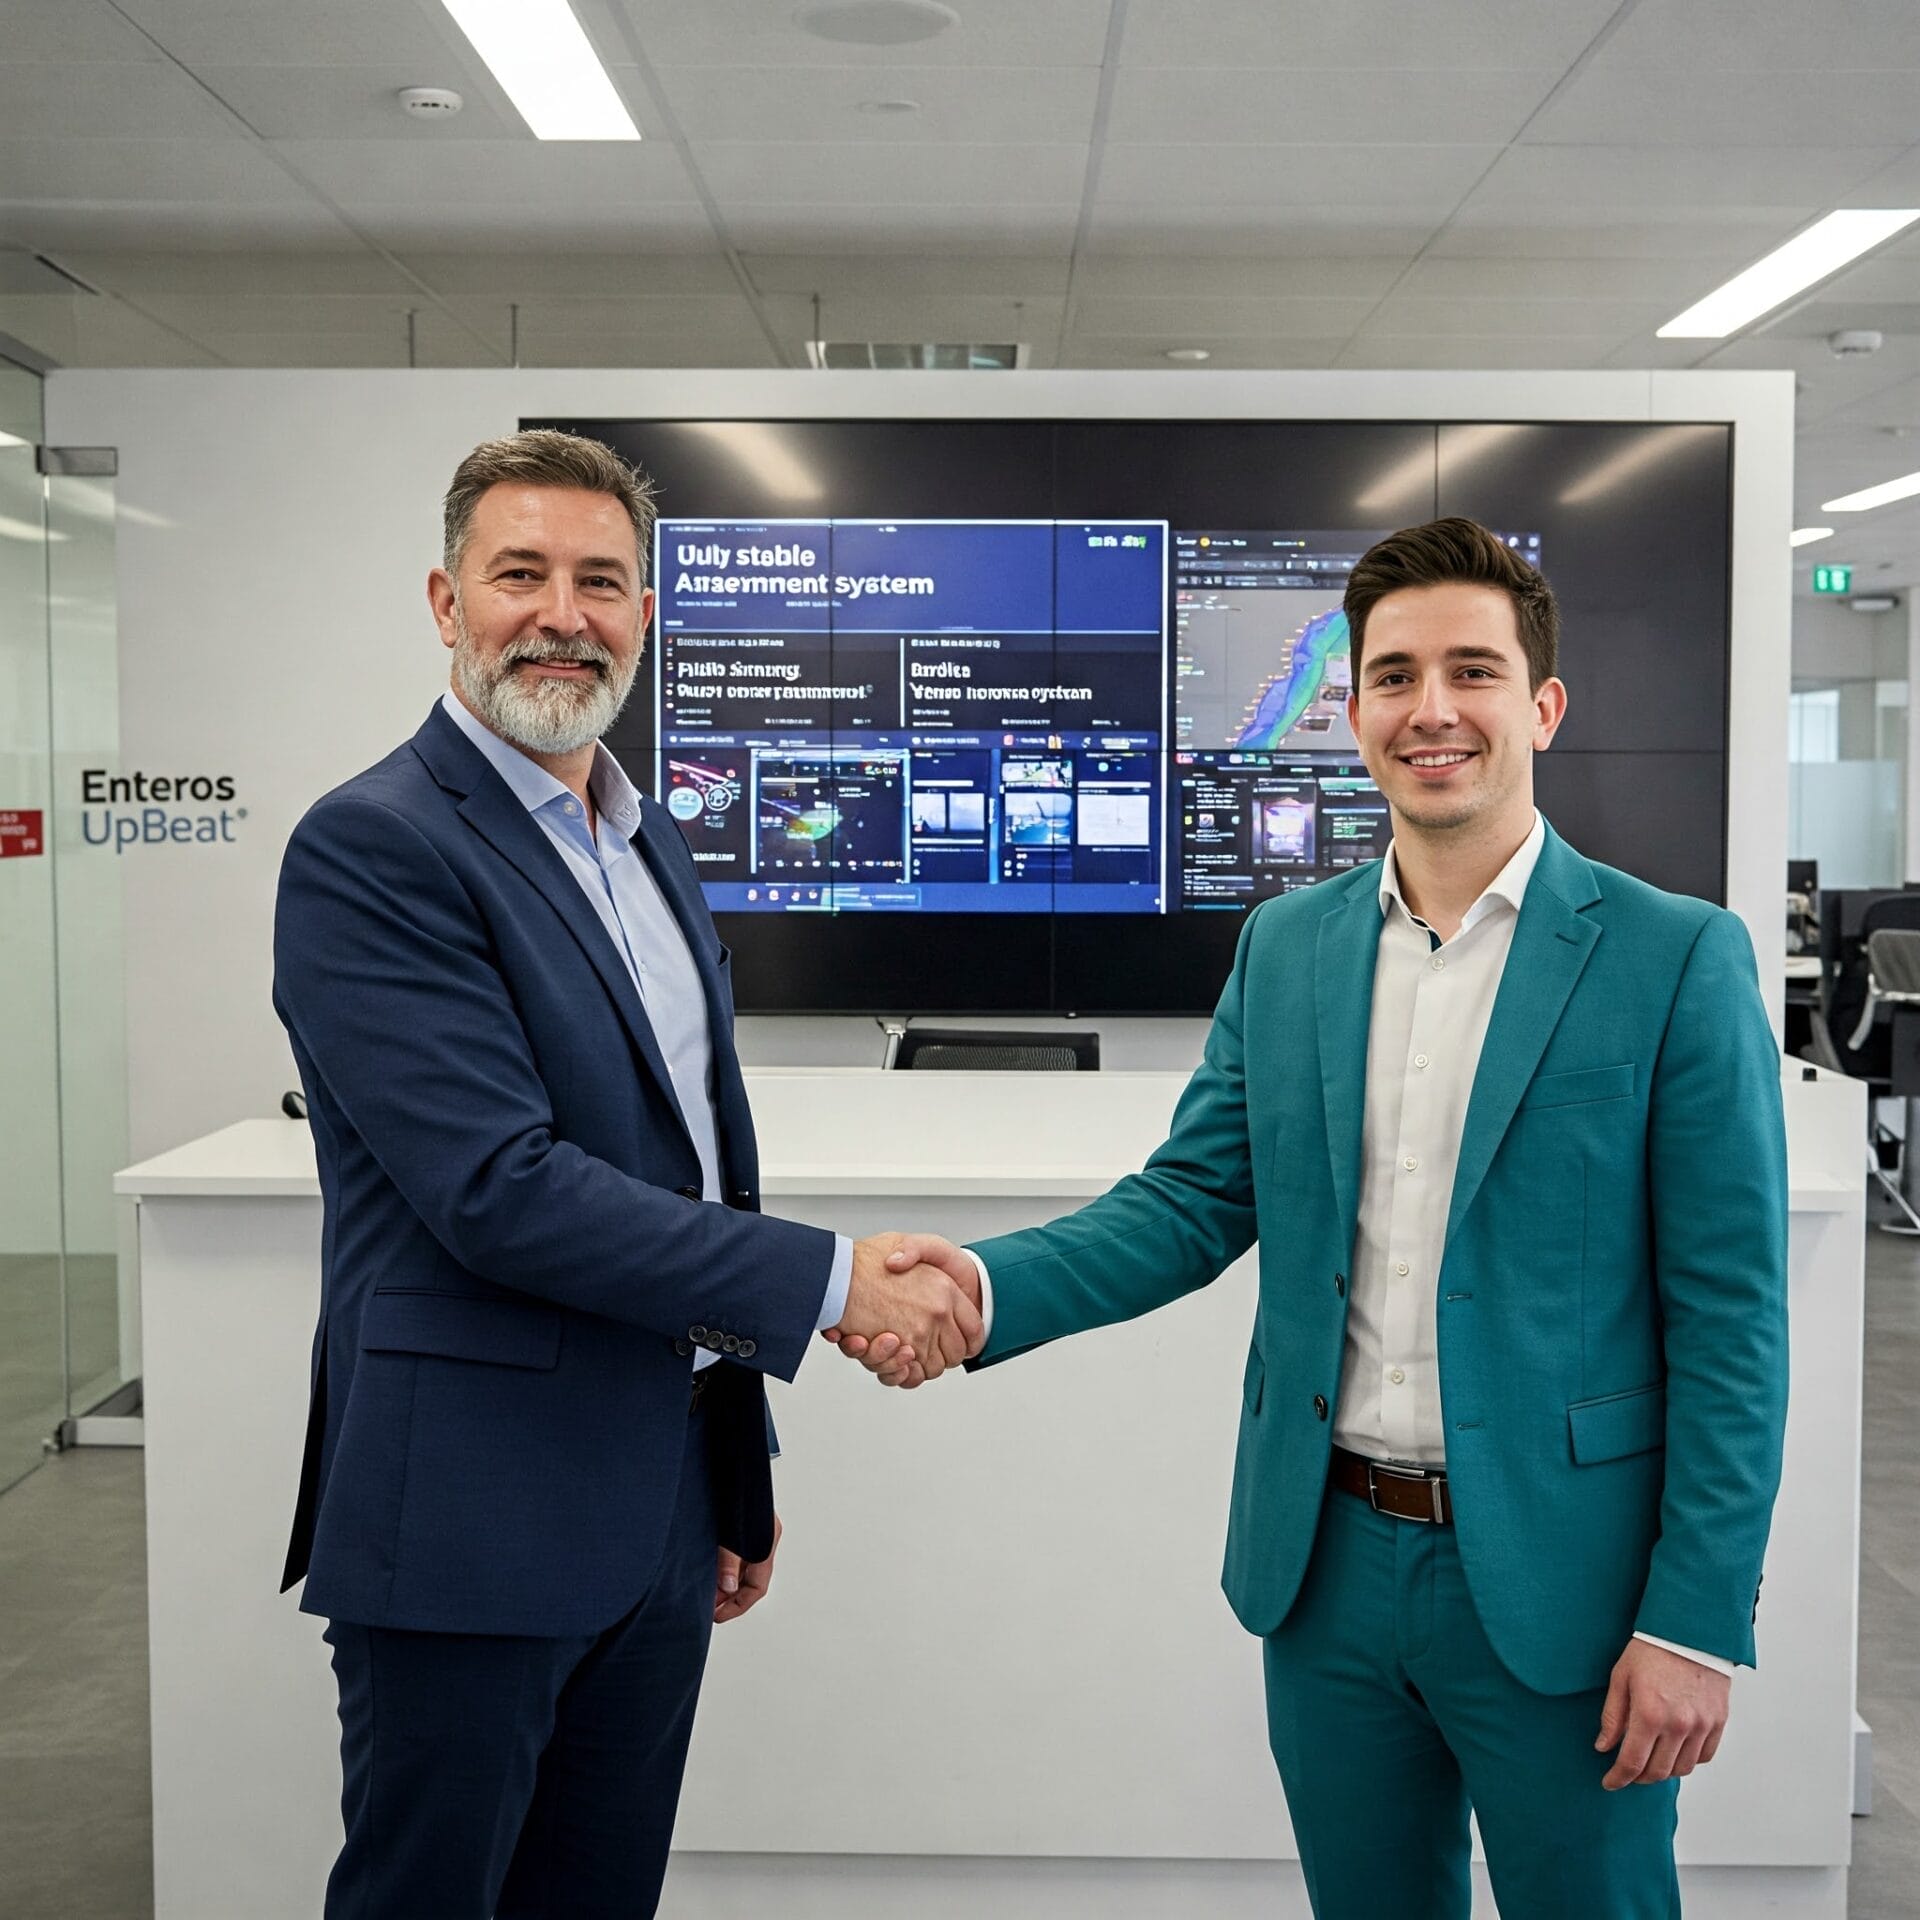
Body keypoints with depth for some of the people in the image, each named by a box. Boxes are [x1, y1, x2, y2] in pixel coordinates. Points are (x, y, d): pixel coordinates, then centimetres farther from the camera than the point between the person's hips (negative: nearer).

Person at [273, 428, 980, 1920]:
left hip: (660, 1510, 7)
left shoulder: (653, 848, 12)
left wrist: (740, 1479, 18)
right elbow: (498, 1186, -24)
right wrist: (830, 1281, -19)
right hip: (469, 1526, -7)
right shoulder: (371, 849, -15)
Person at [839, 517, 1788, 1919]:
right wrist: (987, 1285, -14)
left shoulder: (1674, 958, -9)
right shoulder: (1285, 947, 4)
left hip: (1554, 1580, -4)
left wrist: (1696, 1621, -12)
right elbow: (1191, 1201, 4)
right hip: (1328, 1564, 4)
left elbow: (1728, 1317, -10)